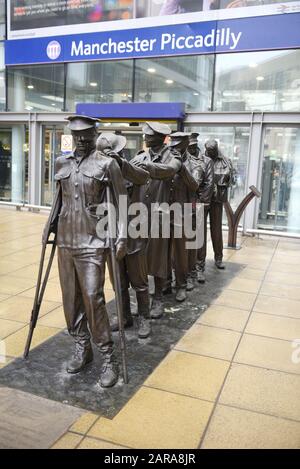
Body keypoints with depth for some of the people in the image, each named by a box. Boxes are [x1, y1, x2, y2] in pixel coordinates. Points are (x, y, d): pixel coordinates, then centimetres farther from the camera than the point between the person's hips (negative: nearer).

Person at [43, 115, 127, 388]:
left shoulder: (107, 164, -3)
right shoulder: (61, 163, 11)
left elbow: (121, 201, -3)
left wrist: (122, 237, -10)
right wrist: (49, 228, 17)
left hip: (93, 241, -5)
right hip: (65, 239, 5)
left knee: (93, 298, -8)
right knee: (70, 297, 10)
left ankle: (109, 358, 7)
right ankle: (82, 348, 27)